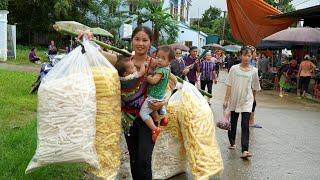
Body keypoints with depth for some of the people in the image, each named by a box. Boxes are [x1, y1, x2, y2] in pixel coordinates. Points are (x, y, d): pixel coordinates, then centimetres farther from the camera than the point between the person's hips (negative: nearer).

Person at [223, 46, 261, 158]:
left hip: (247, 101, -1)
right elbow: (229, 85, -2)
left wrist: (253, 98, 17)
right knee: (233, 122, 14)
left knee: (245, 125, -9)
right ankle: (232, 142, 34)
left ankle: (245, 150, -11)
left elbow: (254, 88, 10)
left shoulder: (253, 71, -2)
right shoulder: (234, 69, -3)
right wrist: (226, 100, -4)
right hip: (234, 100, 1)